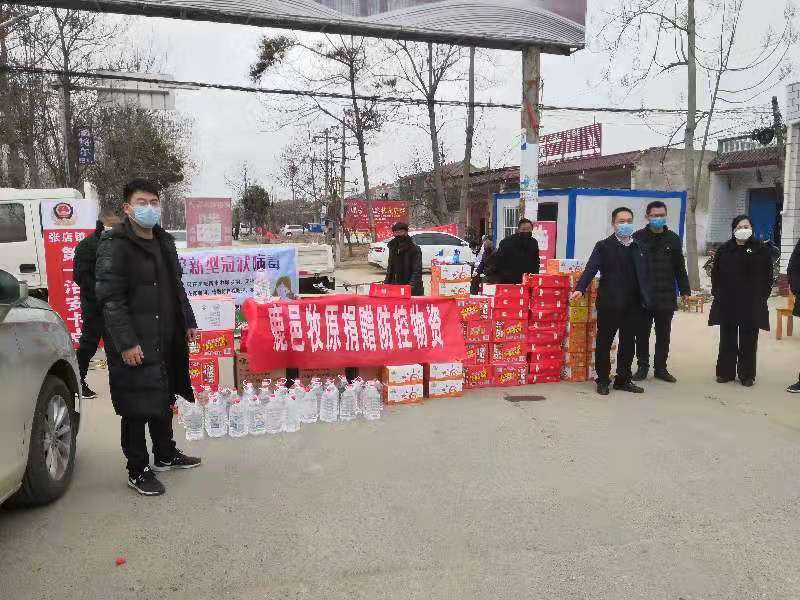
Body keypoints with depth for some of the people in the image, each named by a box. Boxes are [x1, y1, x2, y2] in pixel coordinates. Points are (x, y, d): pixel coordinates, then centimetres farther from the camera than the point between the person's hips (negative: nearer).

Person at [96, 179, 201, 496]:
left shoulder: (164, 241, 13)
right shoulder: (115, 245, -12)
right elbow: (110, 298, -17)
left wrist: (188, 322, 18)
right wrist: (126, 343, -21)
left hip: (167, 339, 8)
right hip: (135, 344, -7)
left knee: (164, 399, 19)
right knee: (137, 408, 1)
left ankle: (165, 455, 36)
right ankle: (137, 470, 17)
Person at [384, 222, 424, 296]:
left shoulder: (414, 249, -6)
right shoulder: (392, 248, 15)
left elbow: (417, 271, -12)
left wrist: (412, 284, -25)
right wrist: (386, 282, 11)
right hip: (395, 287, 6)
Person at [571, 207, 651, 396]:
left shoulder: (639, 247, 12)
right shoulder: (604, 246, -2)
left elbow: (644, 274, 13)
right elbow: (591, 268, -13)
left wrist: (646, 297, 5)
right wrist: (580, 289, -28)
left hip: (633, 304, 5)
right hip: (609, 303, -4)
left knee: (628, 343, 11)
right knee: (604, 343, 4)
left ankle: (623, 379, 23)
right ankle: (603, 380, 16)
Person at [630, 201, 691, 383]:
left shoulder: (673, 239, 6)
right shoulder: (638, 238, -2)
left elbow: (680, 268, 10)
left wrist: (685, 290, 6)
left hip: (666, 297, 2)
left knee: (664, 335, 10)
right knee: (642, 334, 7)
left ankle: (661, 368, 21)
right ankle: (642, 366, 18)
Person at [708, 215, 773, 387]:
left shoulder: (761, 249, 1)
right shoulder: (724, 249, 6)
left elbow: (768, 276, 2)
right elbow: (715, 273, 8)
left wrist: (763, 296, -4)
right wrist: (717, 293, 1)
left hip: (752, 304, -1)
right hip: (727, 303, 1)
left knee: (748, 341, 5)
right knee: (727, 339, 7)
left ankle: (747, 374, 14)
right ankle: (726, 372, 16)